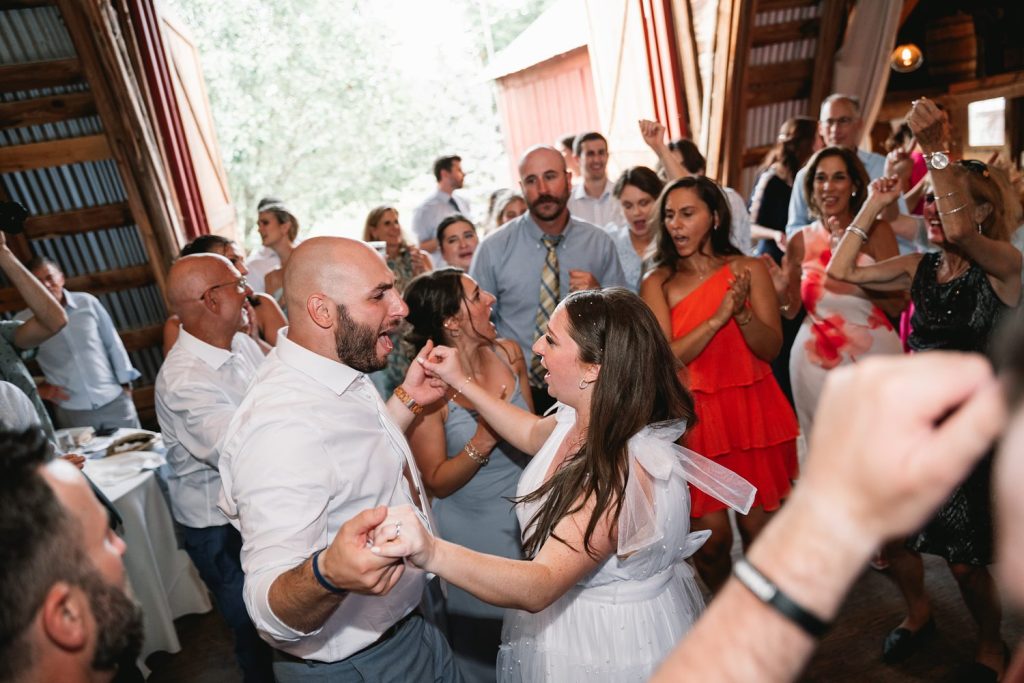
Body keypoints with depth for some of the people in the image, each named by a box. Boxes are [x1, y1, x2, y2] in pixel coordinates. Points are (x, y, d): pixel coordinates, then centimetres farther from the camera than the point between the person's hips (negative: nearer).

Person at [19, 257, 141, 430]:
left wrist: (125, 382, 7)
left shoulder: (87, 302, 0)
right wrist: (37, 388, -1)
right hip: (71, 412, 0)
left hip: (114, 401, 1)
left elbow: (113, 343, 6)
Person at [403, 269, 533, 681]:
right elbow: (436, 483, -17)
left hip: (526, 516, 5)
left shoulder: (508, 353, -8)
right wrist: (483, 441, -30)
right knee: (481, 648, 18)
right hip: (473, 533, -4)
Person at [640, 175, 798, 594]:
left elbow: (771, 348, -2)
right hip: (696, 416, -1)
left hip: (753, 411, 1)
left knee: (758, 529, 7)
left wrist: (743, 313, -21)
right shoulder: (657, 283, -1)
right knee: (711, 536, -1)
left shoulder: (749, 269, 1)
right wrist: (717, 318, -21)